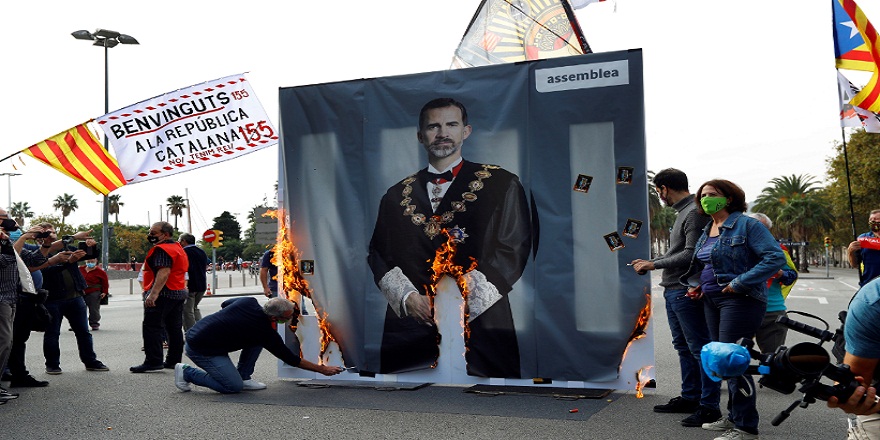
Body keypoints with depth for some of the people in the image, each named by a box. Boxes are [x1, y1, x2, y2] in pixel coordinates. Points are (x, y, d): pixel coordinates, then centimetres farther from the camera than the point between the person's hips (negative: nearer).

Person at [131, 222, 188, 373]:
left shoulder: (162, 249, -13)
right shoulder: (177, 247, 19)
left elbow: (164, 272, -25)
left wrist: (153, 293, -30)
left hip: (163, 294, -10)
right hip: (179, 293, 10)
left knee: (152, 327, -7)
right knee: (174, 328, 11)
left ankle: (153, 361, -8)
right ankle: (174, 360, 15)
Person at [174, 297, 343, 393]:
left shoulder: (249, 302, -3)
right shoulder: (266, 333, -18)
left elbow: (224, 304, 18)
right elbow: (292, 359, -8)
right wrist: (322, 369, 0)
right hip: (201, 349, -8)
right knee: (234, 387, -12)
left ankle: (244, 377, 13)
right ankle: (187, 373, 0)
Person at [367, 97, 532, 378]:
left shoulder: (501, 184, 6)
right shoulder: (396, 196, 17)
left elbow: (514, 249, -2)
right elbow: (379, 255, 12)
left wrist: (463, 296, -12)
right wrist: (407, 297, -6)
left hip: (478, 324, -2)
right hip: (409, 328, 3)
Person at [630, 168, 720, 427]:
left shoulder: (694, 212, -14)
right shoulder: (683, 212, 17)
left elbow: (691, 255, -21)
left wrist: (655, 265, -14)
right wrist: (649, 262, 17)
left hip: (686, 292, -11)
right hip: (674, 290, 11)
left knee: (699, 348, -5)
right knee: (683, 346, 16)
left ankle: (709, 406, 0)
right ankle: (690, 397, 26)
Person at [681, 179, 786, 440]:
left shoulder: (746, 225, -11)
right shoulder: (707, 231, 15)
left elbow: (775, 257, -19)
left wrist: (739, 283, -22)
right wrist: (698, 285, 10)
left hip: (740, 300, -9)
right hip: (712, 301, 9)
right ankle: (734, 417, 28)